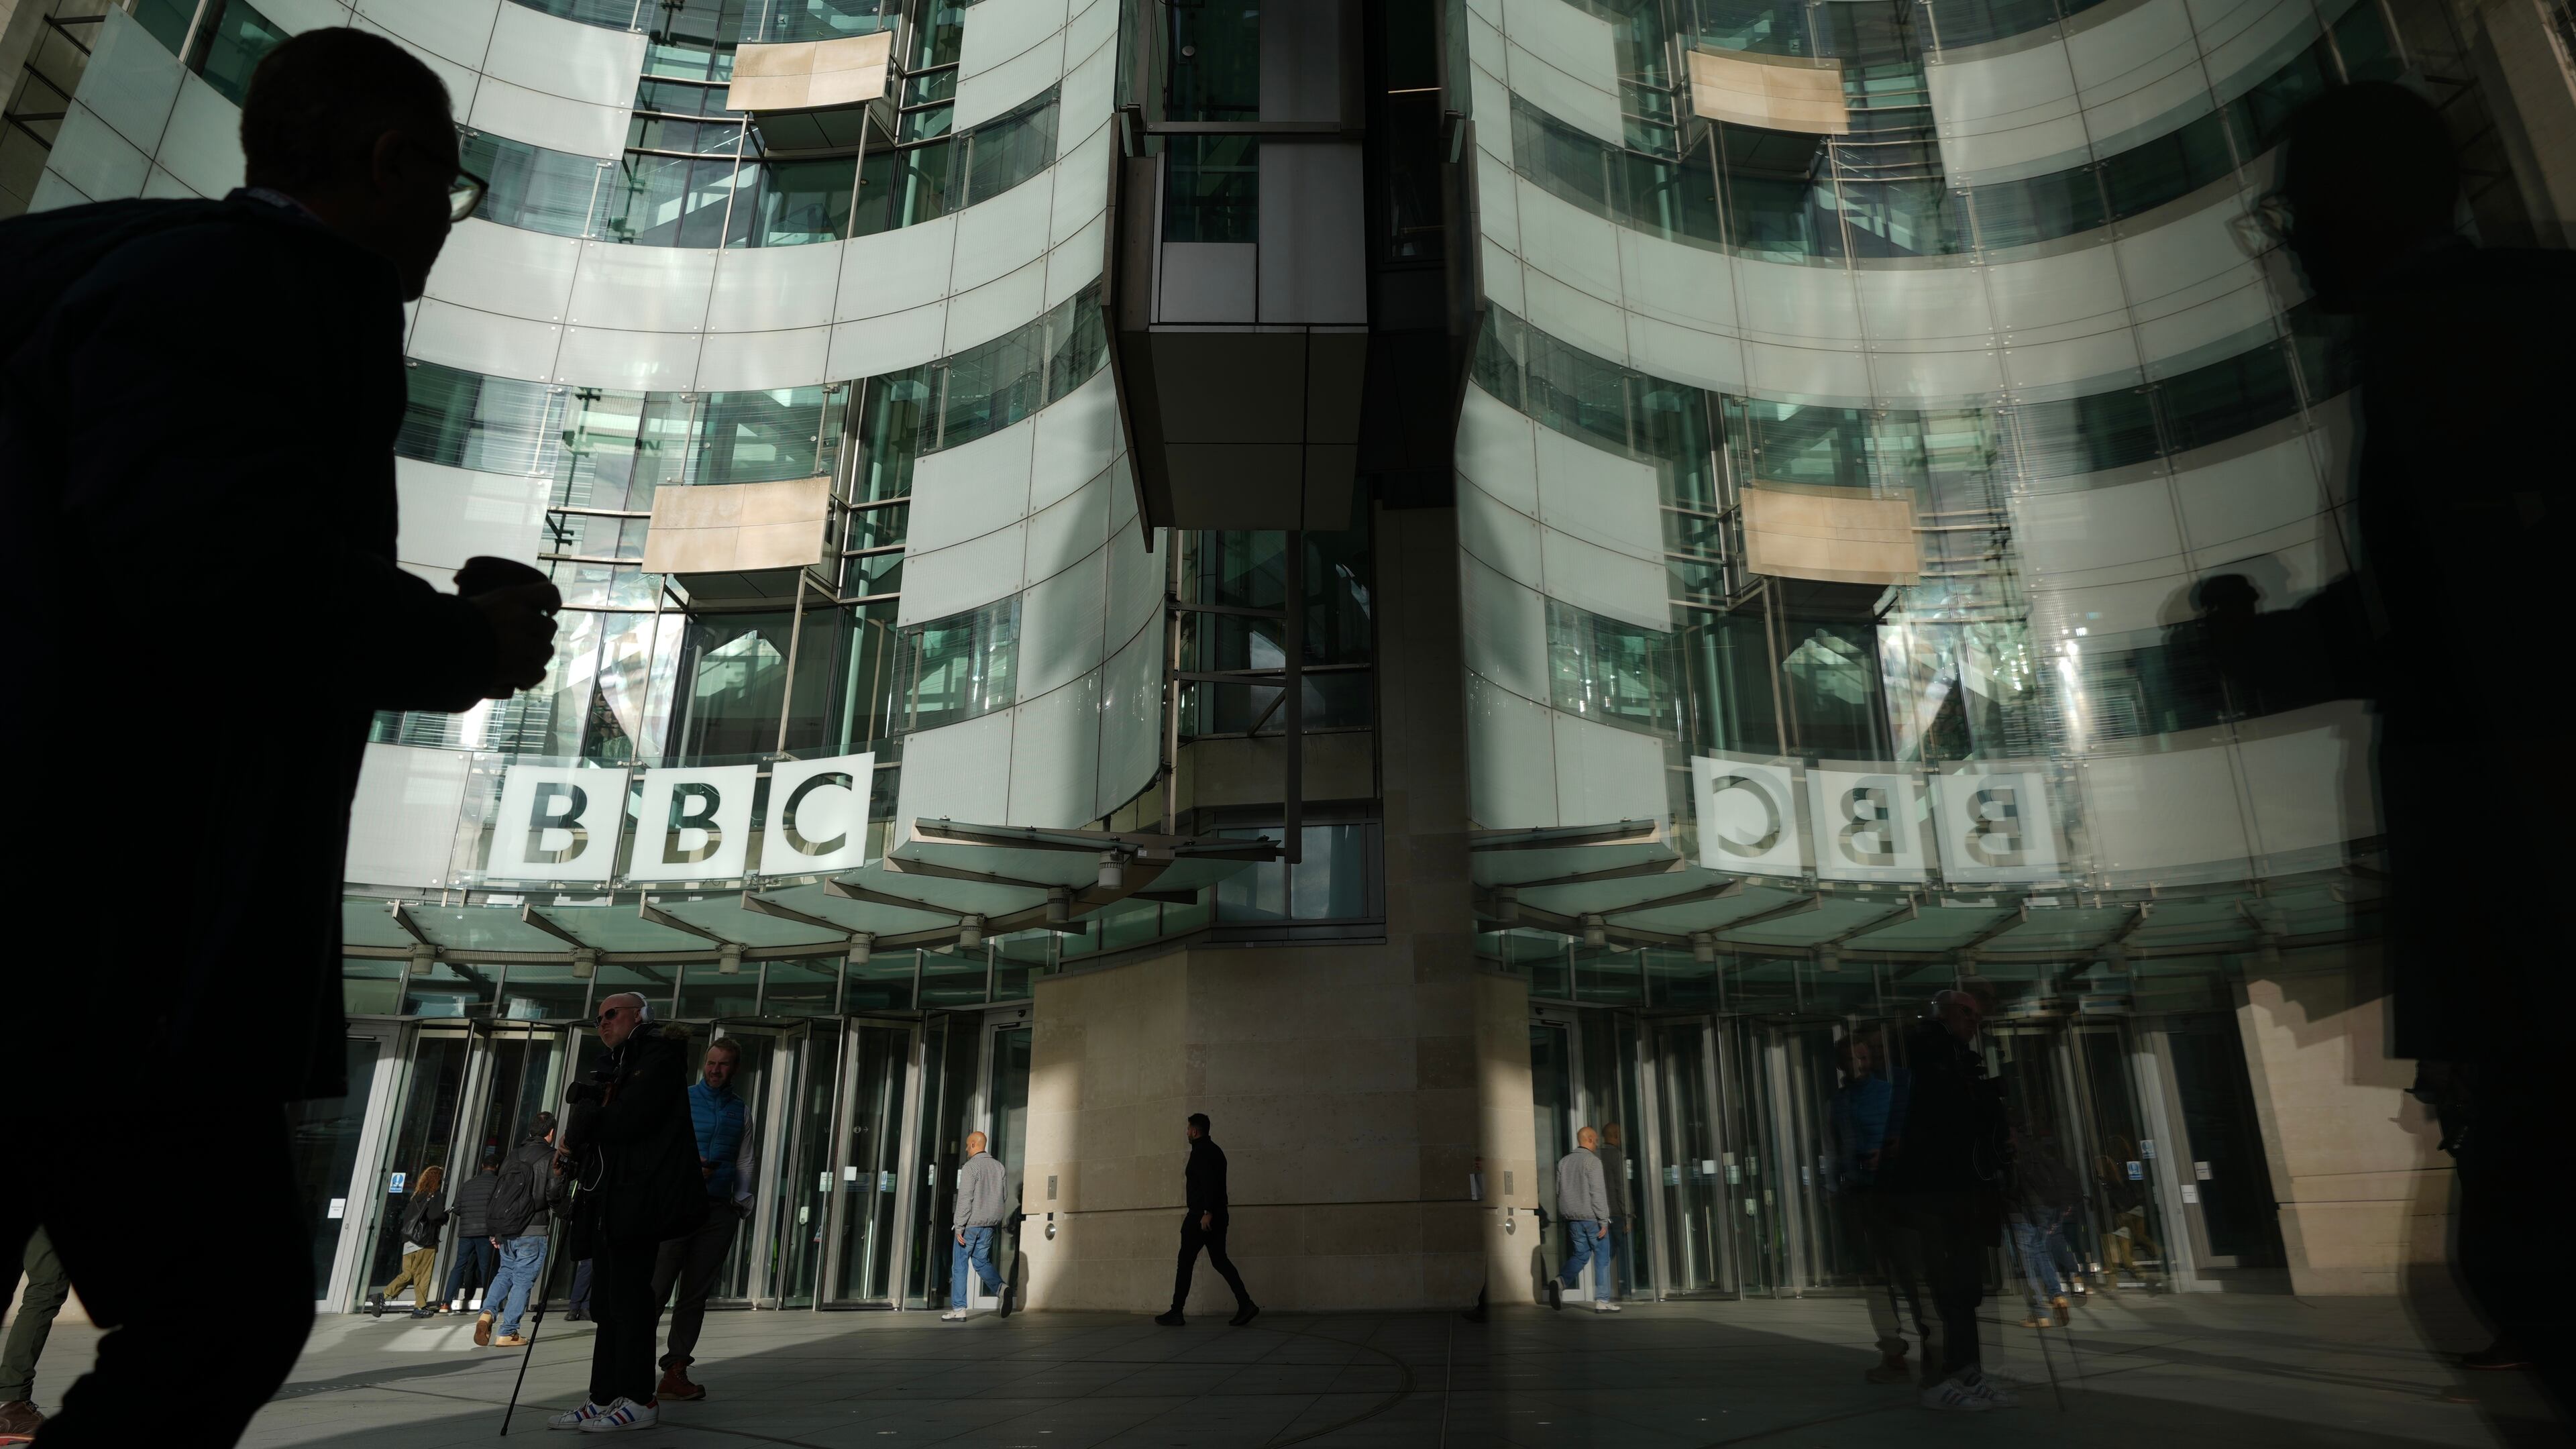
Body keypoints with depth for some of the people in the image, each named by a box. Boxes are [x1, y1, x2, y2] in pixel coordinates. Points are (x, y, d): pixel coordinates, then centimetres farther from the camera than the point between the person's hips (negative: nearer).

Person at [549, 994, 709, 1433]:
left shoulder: (660, 1055, -3)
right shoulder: (612, 1065, 24)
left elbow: (630, 1117, -15)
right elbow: (582, 1130, 14)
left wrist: (588, 1123, 1)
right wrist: (594, 1111, -7)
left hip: (639, 1195, -8)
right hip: (606, 1197, 8)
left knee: (628, 1297, -7)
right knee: (607, 1301, 8)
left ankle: (640, 1400, -2)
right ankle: (604, 1398, 12)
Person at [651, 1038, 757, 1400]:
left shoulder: (741, 1111, 15)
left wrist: (743, 1201, 5)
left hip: (719, 1210, 3)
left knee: (696, 1294, 5)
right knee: (656, 1288, -9)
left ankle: (675, 1372, 10)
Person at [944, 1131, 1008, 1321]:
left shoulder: (970, 1167, -11)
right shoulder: (998, 1166, 9)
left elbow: (965, 1199, -16)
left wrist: (959, 1227, -13)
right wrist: (1000, 1220, 17)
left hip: (971, 1223, -6)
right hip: (989, 1224, 6)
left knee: (959, 1265, 5)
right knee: (981, 1261, 16)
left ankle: (958, 1310, 5)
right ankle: (1001, 1287, -10)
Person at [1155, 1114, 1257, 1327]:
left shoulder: (1200, 1151, -10)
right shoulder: (1215, 1150, 18)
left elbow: (1208, 1181, -22)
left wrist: (1207, 1212, -26)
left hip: (1201, 1216, -9)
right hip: (1218, 1216, 9)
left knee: (1185, 1262, 0)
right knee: (1220, 1260, 8)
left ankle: (1176, 1313, 4)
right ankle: (1245, 1304, -4)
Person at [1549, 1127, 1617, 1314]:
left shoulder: (1563, 1161, 9)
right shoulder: (1592, 1161, -10)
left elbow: (1559, 1191, 11)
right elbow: (1598, 1193, -14)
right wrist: (1604, 1221, -12)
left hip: (1573, 1219, 6)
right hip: (1591, 1217, -6)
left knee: (1580, 1254, 14)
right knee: (1602, 1258, 5)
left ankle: (1561, 1281, -9)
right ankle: (1602, 1301, 4)